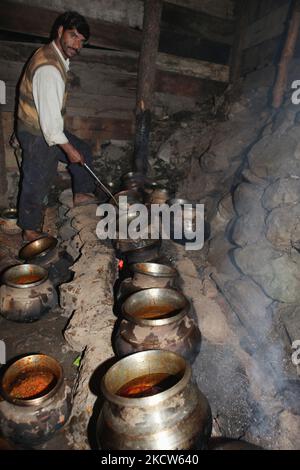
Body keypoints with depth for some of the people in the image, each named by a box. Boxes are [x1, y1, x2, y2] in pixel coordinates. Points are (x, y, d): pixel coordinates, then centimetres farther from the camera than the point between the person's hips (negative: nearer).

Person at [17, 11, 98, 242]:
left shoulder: (57, 58, 7)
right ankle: (30, 231, 20)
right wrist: (68, 148, -20)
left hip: (48, 128, 10)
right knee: (37, 182, 2)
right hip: (37, 134, -10)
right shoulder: (49, 68, -25)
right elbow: (49, 116, -28)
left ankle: (82, 194, 30)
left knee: (83, 151, 20)